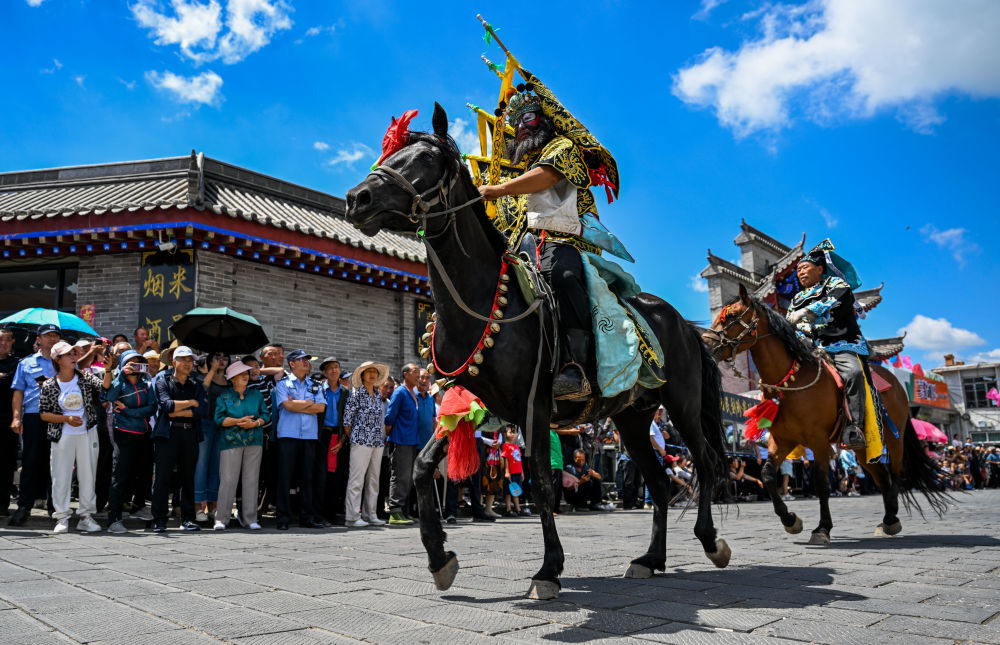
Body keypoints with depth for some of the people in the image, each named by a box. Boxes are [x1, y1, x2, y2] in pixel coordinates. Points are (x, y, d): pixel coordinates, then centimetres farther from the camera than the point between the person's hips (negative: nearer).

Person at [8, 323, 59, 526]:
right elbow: (18, 392, 11)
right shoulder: (26, 363, 14)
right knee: (30, 461, -3)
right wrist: (16, 417, 0)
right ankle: (24, 506, 0)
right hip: (33, 416, 0)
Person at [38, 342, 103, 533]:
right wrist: (67, 419, -13)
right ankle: (62, 517, 13)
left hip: (88, 433, 1)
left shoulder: (86, 378, 2)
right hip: (63, 436, -1)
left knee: (88, 474, 5)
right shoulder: (49, 386, -1)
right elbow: (43, 414, 0)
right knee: (61, 475, 2)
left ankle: (86, 516, 16)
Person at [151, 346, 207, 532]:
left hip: (190, 435, 3)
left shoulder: (196, 386, 17)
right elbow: (167, 405, -10)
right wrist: (191, 403, -2)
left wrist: (178, 412, -8)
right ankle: (159, 520, 0)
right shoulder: (163, 382, 9)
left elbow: (203, 408, -1)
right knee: (162, 477, -5)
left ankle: (187, 519, 9)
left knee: (188, 477, 4)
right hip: (167, 434, -3)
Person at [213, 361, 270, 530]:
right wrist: (238, 421, -15)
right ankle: (221, 518, 2)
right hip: (231, 441, -2)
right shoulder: (223, 397, 7)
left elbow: (266, 415, 10)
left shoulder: (257, 395, 14)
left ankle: (250, 519, 9)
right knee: (228, 480, -6)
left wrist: (255, 423, -9)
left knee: (251, 479, 2)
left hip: (254, 441, 3)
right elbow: (219, 418, -3)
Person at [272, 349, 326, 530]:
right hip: (288, 435, -3)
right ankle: (283, 518, 2)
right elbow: (288, 405, -11)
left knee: (307, 478, 5)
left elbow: (321, 407, 1)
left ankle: (307, 518, 11)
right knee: (285, 477, -3)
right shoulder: (282, 383, 5)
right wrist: (309, 403, 0)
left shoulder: (314, 385, 16)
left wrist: (296, 405, -4)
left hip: (310, 436, 3)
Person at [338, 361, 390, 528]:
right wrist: (352, 438, 3)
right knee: (356, 479, -6)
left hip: (378, 443, 6)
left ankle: (370, 515, 15)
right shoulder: (356, 394, -3)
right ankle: (352, 517, -3)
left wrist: (383, 439, 14)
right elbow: (347, 420, -3)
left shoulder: (378, 395, 15)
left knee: (373, 479, 8)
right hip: (361, 442, -6)